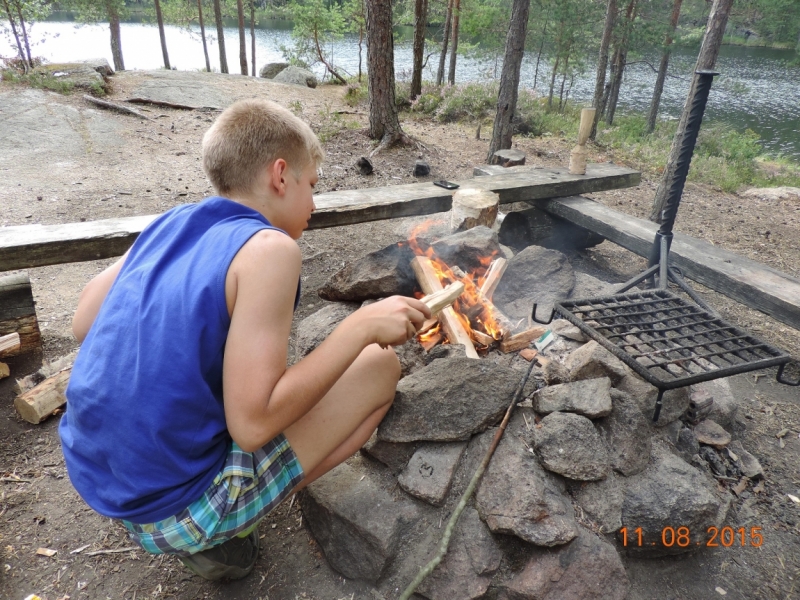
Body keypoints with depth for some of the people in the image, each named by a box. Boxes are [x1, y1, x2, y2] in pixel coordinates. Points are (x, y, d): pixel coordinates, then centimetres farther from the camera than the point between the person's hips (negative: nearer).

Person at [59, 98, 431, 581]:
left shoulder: (169, 224, 1)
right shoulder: (269, 248, -20)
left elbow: (83, 322, 11)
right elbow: (252, 423, -24)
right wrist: (362, 326, -19)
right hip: (173, 510, -7)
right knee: (381, 367, -2)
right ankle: (218, 535, 2)